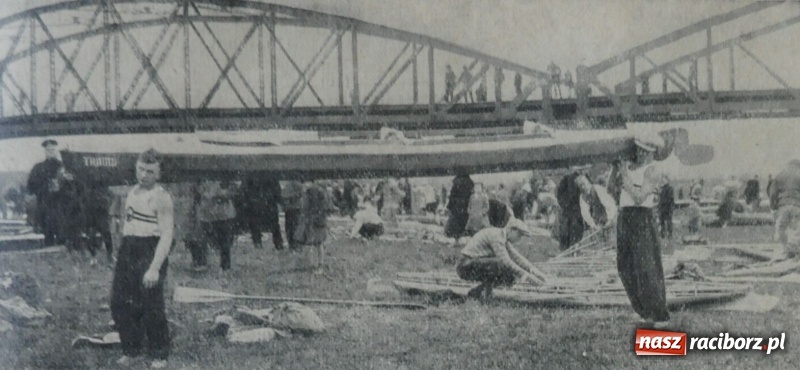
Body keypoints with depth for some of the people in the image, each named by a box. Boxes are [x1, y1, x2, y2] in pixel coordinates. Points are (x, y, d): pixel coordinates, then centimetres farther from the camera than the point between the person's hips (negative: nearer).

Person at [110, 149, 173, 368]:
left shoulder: (161, 198, -9)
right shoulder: (132, 192, 15)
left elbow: (167, 235, -15)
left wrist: (155, 267, -23)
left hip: (149, 251, -7)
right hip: (127, 251, 7)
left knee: (151, 306, -4)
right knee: (119, 303, 7)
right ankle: (130, 350, 23)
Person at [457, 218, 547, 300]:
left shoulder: (503, 237, 13)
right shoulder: (496, 235, -19)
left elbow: (516, 257, 14)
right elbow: (505, 261, -27)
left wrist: (533, 270, 1)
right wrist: (526, 276, -25)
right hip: (467, 267, -10)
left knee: (511, 276, 7)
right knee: (501, 264, -28)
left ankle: (476, 292, 6)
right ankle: (485, 291, -12)